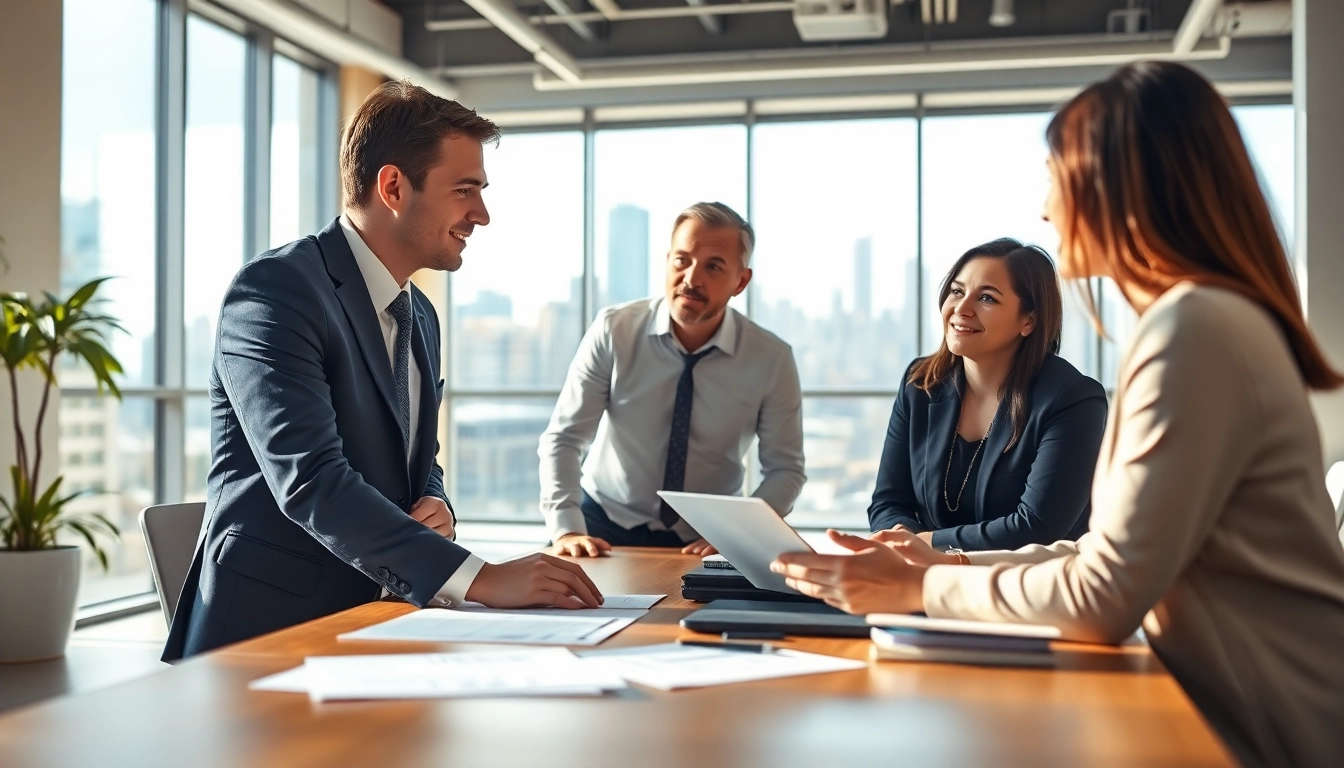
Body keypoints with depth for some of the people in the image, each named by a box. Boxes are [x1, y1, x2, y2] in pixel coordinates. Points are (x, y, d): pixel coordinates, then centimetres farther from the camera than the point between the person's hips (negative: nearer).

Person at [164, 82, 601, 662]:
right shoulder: (276, 288, -13)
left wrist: (435, 505, -2)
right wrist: (479, 578, -29)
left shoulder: (419, 315, 14)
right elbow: (309, 479, -24)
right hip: (268, 629, -7)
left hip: (374, 622, 8)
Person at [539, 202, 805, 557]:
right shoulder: (614, 331, -10)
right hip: (605, 525, -1)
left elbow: (785, 469, -2)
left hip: (704, 542, 2)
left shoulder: (772, 358, -9)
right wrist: (566, 528, -21)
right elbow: (562, 438, -8)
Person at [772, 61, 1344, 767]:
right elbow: (1116, 552, 12)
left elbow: (1104, 599, -20)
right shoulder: (1201, 316, 13)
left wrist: (922, 588, -9)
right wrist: (949, 563, 6)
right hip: (1231, 710, 8)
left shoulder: (1195, 326, -19)